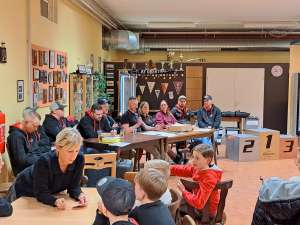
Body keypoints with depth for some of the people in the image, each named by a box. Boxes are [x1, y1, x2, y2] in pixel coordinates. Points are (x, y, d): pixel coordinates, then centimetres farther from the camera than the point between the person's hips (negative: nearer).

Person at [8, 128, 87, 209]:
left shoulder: (79, 160, -25)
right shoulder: (44, 162, -37)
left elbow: (73, 187, -16)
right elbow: (40, 193, -33)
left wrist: (80, 195, -37)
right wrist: (55, 201, -52)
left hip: (49, 193, 4)